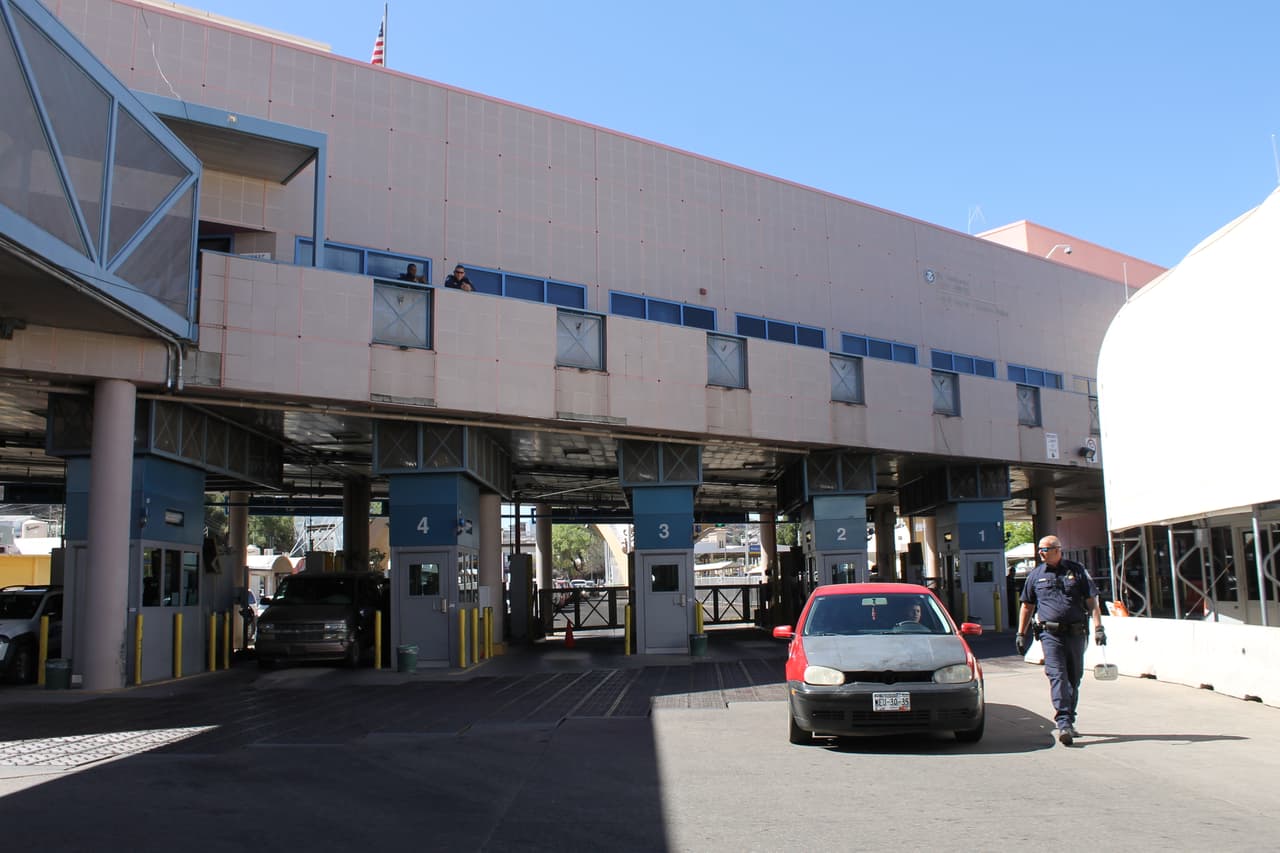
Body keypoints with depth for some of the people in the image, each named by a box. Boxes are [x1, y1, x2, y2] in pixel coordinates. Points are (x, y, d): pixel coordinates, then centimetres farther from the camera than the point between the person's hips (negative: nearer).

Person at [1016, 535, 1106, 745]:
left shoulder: (1077, 571, 6)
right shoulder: (1035, 575, 9)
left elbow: (1092, 601, 6)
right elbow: (1027, 606, 15)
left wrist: (1098, 628, -5)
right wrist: (1021, 634, 12)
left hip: (1076, 632, 1)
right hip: (1050, 633, -1)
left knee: (1074, 678, 9)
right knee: (1057, 676, -13)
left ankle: (1067, 721, 22)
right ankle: (1064, 723, -18)